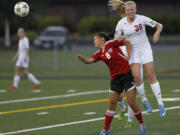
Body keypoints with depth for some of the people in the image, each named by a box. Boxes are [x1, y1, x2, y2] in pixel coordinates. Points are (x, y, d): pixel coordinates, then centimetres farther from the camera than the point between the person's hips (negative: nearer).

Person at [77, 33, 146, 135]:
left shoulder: (110, 44, -3)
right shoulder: (99, 54, 11)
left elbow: (127, 42, 4)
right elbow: (89, 61, -2)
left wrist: (128, 57, -6)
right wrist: (81, 57, -22)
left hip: (127, 74, -5)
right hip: (115, 78, 5)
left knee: (132, 102, -6)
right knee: (112, 103, 2)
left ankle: (141, 124, 14)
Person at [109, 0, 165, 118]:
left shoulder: (142, 19, -10)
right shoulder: (121, 23, -6)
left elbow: (159, 25, -3)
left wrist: (157, 32, -25)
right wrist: (120, 38, -20)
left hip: (145, 49, -1)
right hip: (132, 51, 1)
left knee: (151, 75, -6)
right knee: (136, 76, -13)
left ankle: (160, 103, -3)